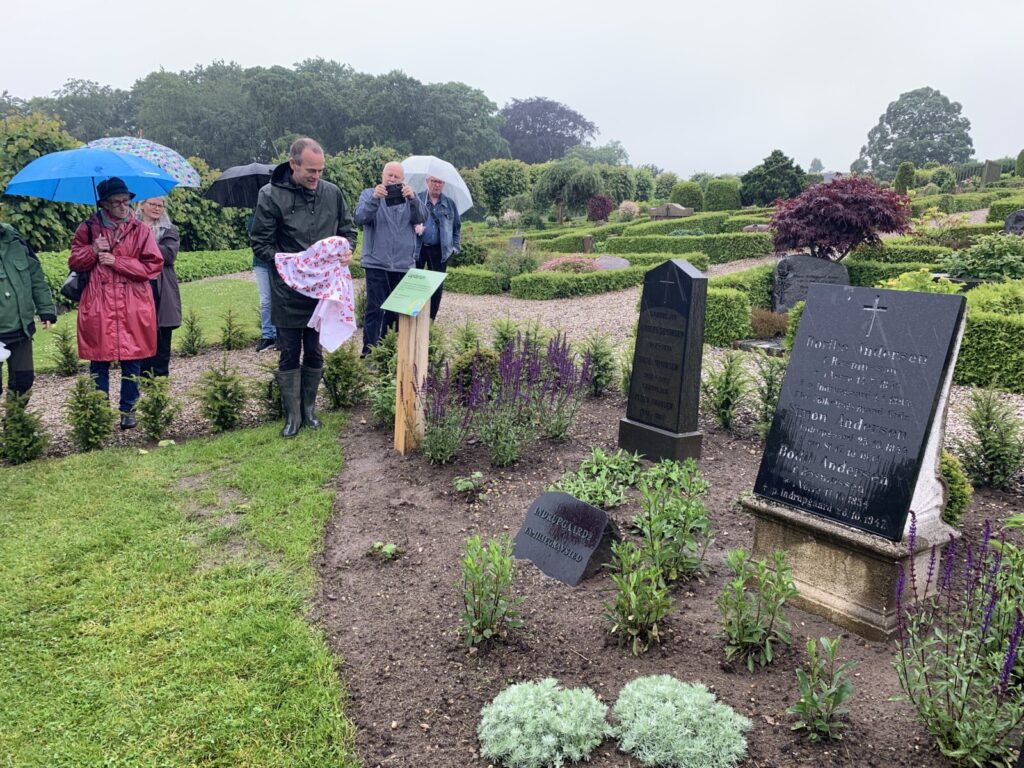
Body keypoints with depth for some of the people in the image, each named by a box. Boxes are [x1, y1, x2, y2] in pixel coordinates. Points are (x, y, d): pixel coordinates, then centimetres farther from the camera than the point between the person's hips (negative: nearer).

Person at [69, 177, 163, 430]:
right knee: (99, 361, 4)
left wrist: (117, 262, -11)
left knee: (131, 360, 4)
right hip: (98, 307, 1)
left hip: (133, 307, 0)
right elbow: (74, 262, 11)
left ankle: (128, 410, 18)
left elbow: (153, 266, -4)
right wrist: (93, 251, -8)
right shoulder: (88, 228, 7)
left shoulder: (140, 230, 3)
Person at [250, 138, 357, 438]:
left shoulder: (332, 193, 1)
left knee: (314, 353, 13)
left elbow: (347, 229, 14)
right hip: (287, 292, -3)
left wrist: (348, 250, -7)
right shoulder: (271, 196, -10)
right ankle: (292, 416, 18)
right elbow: (260, 244, -6)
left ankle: (309, 408, 28)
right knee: (290, 355, 7)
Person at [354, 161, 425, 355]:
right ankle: (369, 353, -4)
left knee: (395, 310, 12)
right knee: (375, 310, -7)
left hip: (403, 265, 4)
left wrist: (413, 199, -26)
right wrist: (374, 199, -28)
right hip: (377, 264, -3)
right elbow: (359, 219, -13)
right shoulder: (369, 194, 4)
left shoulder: (408, 198, 10)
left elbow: (421, 218, -8)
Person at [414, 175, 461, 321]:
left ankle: (430, 318, 12)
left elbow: (457, 226, 15)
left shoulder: (450, 203, 10)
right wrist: (414, 227, -16)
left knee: (437, 285, 3)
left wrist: (455, 246, 6)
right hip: (417, 248, -2)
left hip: (440, 250, 2)